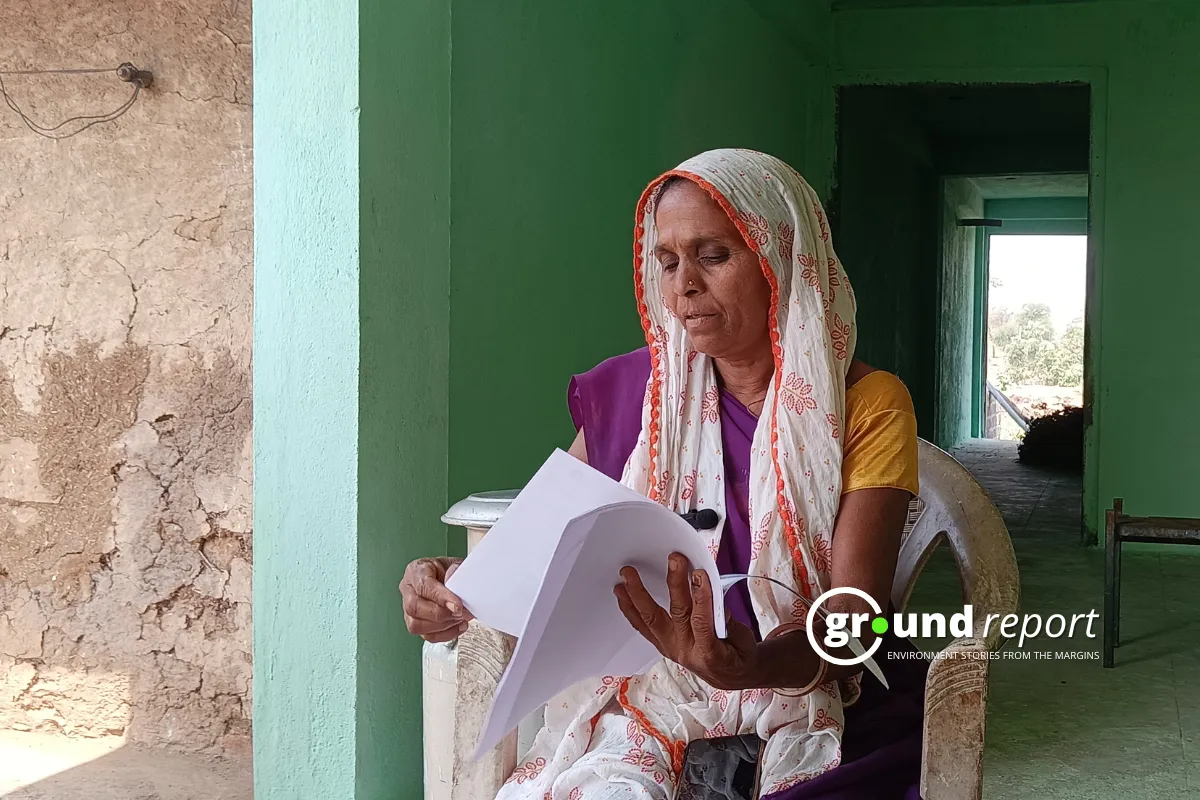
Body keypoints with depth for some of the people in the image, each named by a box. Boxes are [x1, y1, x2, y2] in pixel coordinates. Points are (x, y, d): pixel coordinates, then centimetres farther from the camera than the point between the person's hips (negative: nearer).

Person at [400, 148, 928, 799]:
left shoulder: (868, 405, -3)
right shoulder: (630, 395, 4)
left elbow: (854, 612, -12)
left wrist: (754, 664, -34)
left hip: (819, 710, -1)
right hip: (652, 706, 2)